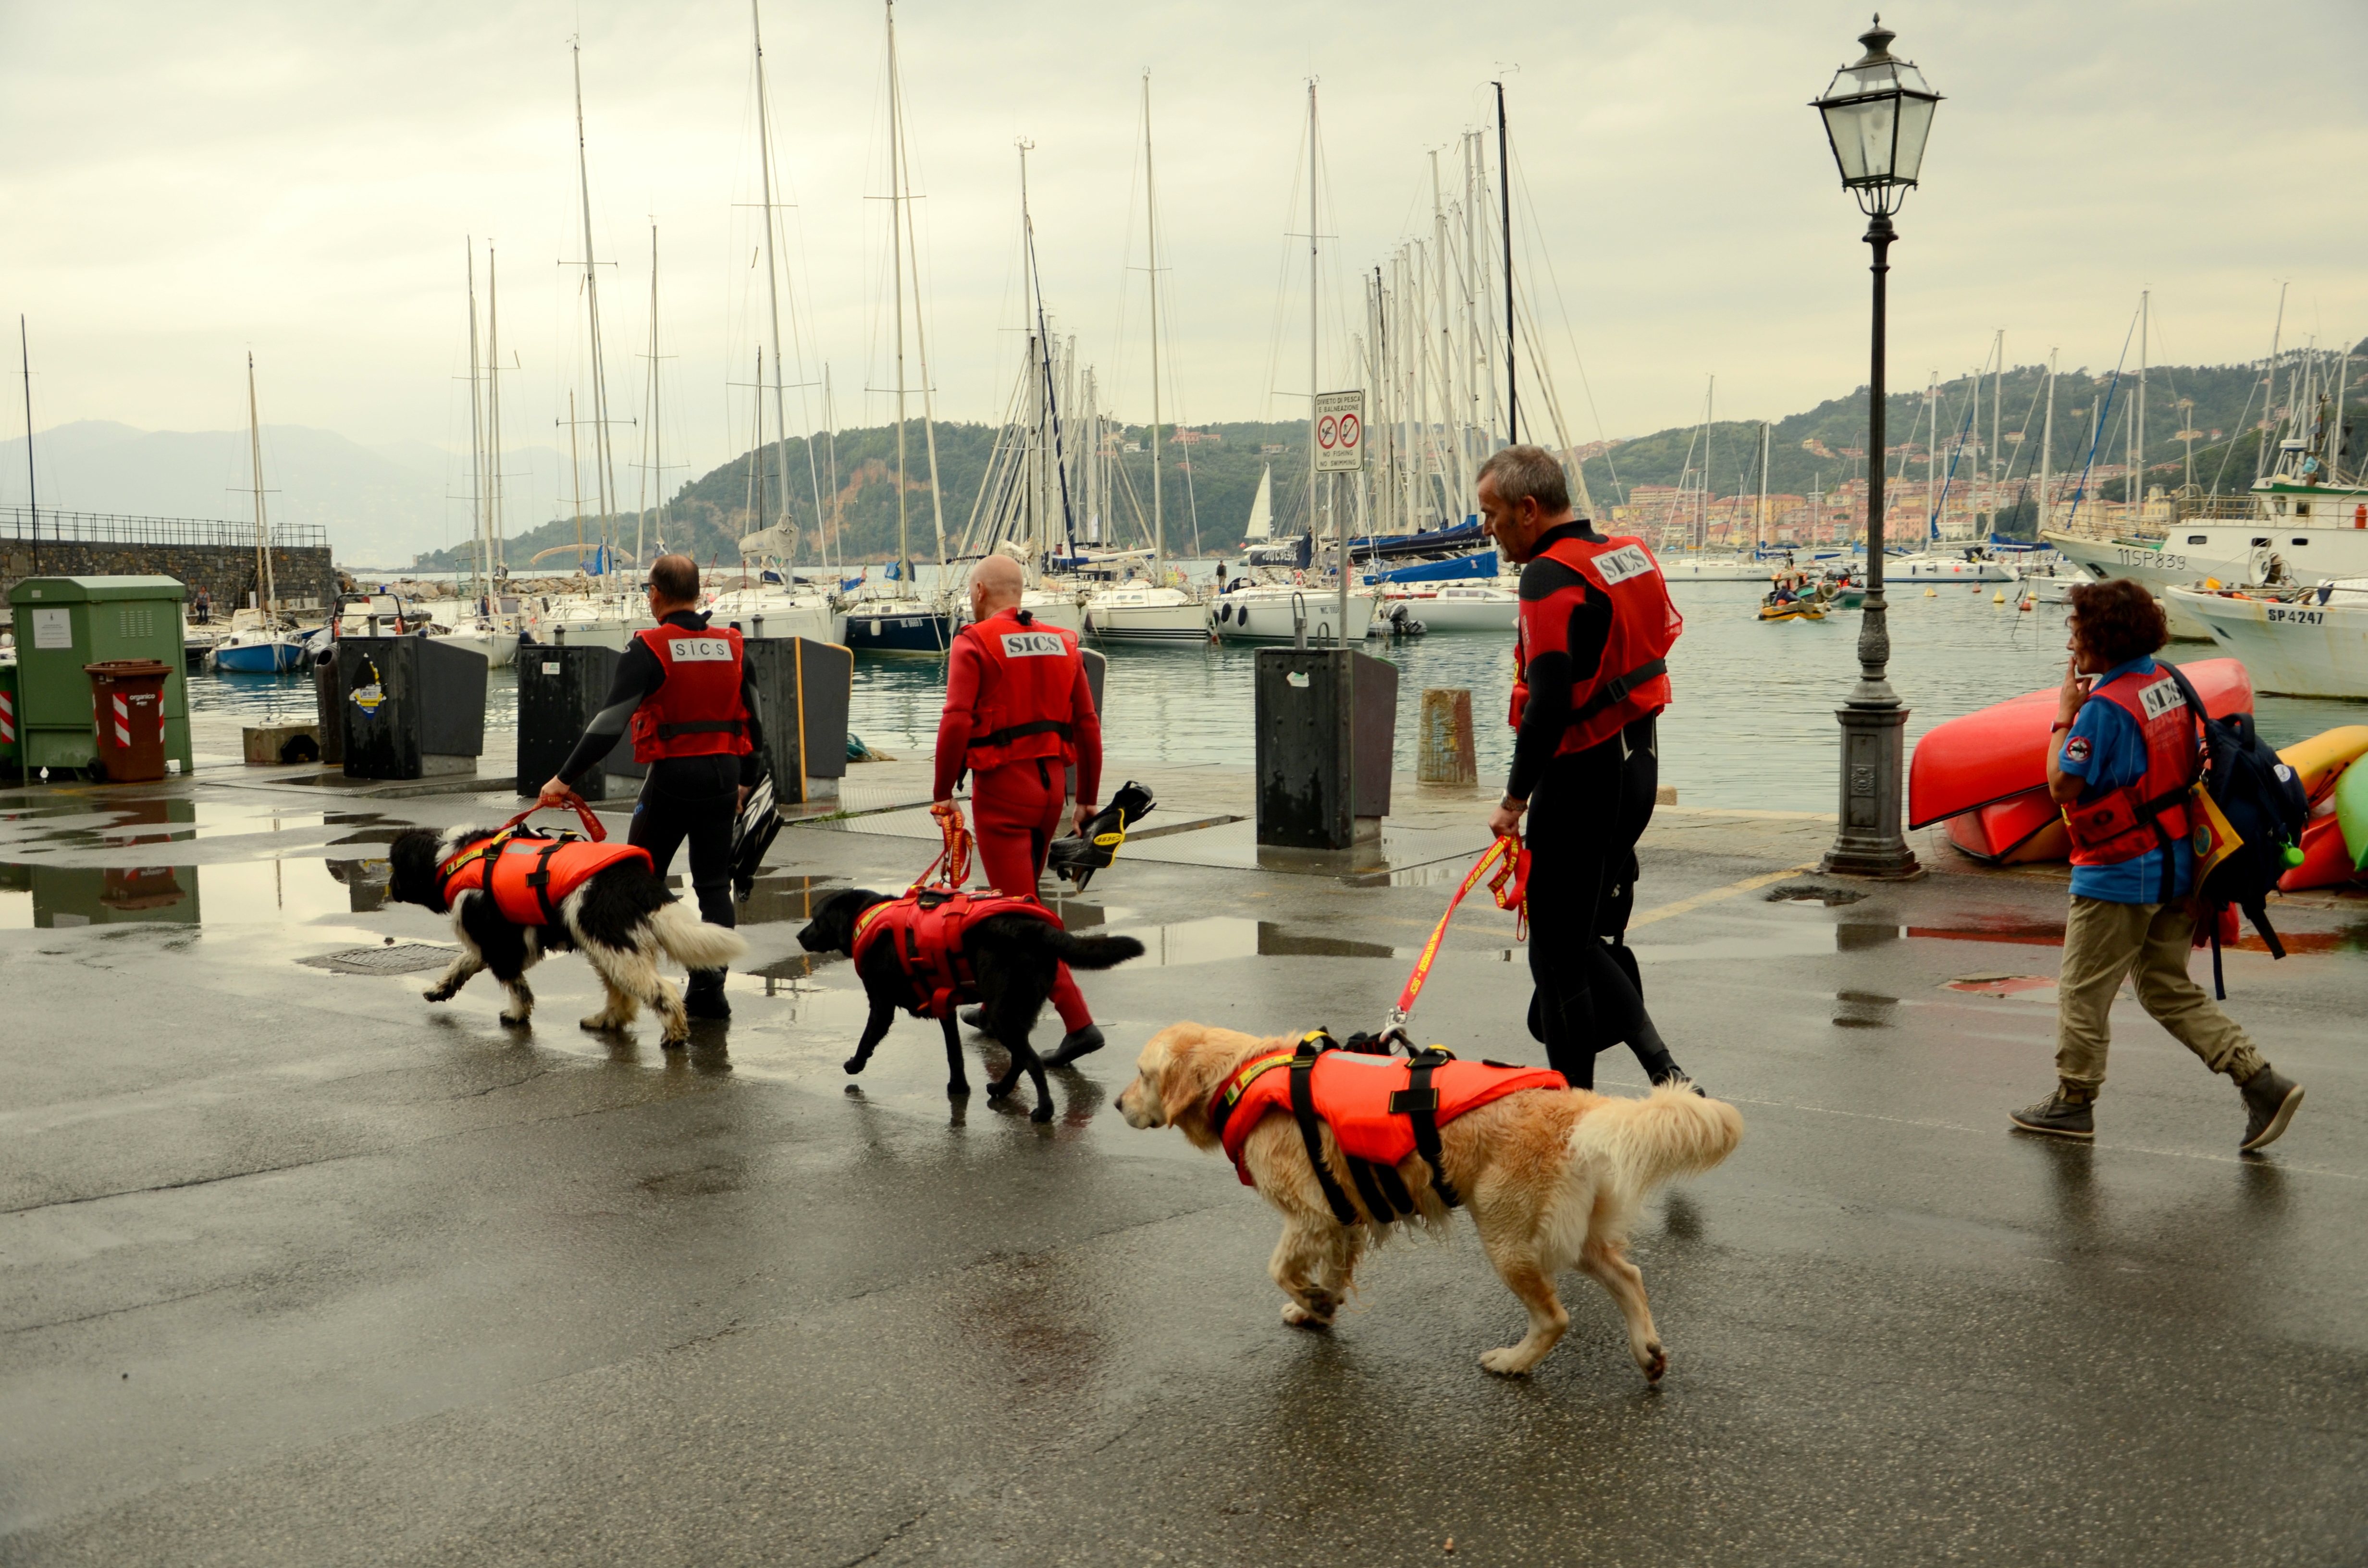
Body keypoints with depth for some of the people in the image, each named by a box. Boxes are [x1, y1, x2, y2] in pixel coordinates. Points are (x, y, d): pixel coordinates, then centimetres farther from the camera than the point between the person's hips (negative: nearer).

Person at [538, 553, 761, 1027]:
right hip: (723, 775, 4)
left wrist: (566, 778, -14)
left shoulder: (649, 649, -11)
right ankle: (709, 987, 6)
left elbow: (611, 720, -17)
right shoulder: (731, 647, 5)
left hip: (672, 775, -4)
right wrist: (744, 780, 24)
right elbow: (753, 722, 12)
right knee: (714, 885, 9)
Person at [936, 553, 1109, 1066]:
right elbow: (1087, 725, 9)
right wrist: (1088, 797, 15)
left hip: (1002, 786, -7)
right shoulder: (1062, 643, 10)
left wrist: (943, 792, -9)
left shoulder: (974, 643, -8)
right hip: (1052, 781, 7)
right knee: (1014, 900, 23)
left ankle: (1078, 1022, -14)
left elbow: (957, 721, -18)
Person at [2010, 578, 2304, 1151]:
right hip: (2175, 865, 9)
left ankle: (2073, 1101, 16)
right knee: (2170, 990, 16)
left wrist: (2064, 716, -10)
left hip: (2118, 874, -9)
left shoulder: (2105, 707, -21)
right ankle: (2260, 1082, 8)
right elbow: (2193, 764, 15)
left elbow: (2063, 787, -17)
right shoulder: (2169, 683, 7)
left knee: (2083, 992, 6)